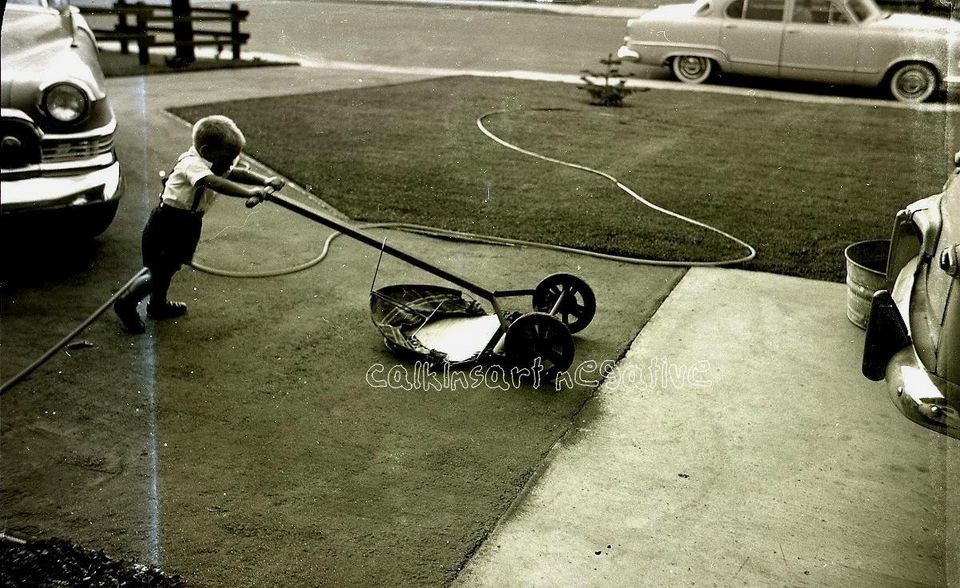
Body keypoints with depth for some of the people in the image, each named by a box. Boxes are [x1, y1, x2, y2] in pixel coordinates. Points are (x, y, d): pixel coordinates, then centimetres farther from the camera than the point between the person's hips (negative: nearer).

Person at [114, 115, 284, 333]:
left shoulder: (215, 165, -2)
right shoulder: (192, 164, -30)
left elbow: (236, 174, -5)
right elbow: (215, 183, -47)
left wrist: (265, 181, -22)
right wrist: (250, 192, -57)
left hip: (188, 223, 9)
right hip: (166, 224, -9)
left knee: (169, 266, 26)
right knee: (157, 273, -1)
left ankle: (158, 306, 48)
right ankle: (126, 304, 22)